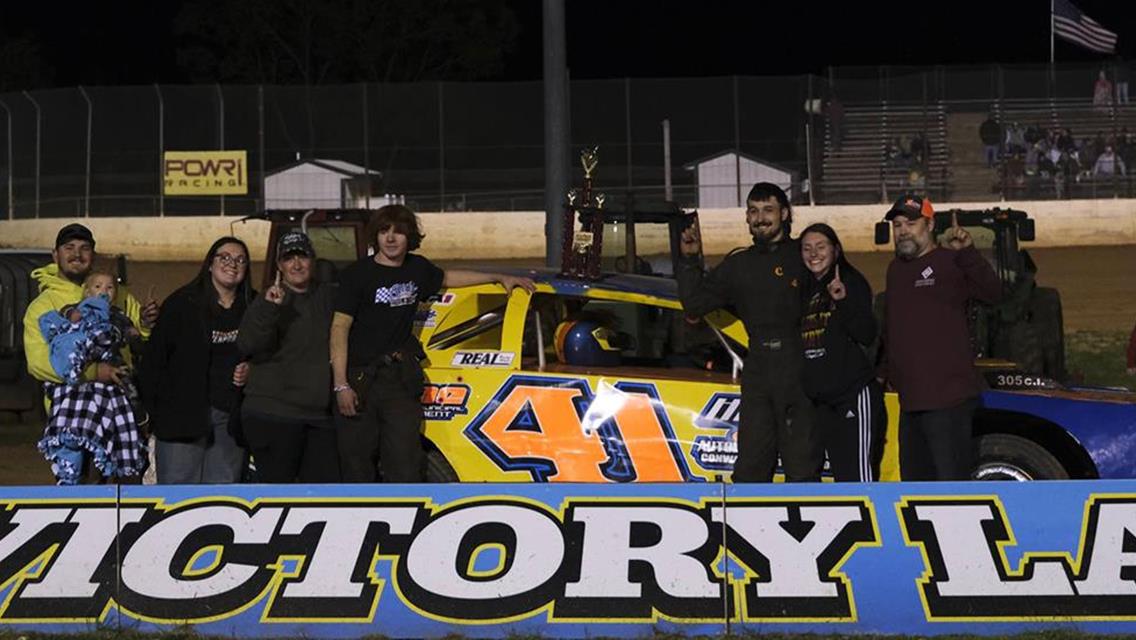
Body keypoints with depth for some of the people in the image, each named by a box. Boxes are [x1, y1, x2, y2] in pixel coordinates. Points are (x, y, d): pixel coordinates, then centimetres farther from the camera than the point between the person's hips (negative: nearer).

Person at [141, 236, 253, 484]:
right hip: (183, 413, -4)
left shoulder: (252, 308, 10)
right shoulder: (182, 303, -2)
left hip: (232, 414, 4)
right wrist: (151, 407, -9)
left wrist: (250, 370, 0)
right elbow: (155, 356, -4)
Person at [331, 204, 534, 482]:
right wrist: (341, 385, -17)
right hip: (358, 378, -4)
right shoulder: (357, 274, -5)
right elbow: (340, 327, -9)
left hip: (400, 377, 4)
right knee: (357, 467, -1)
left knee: (405, 465, -6)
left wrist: (501, 278, 36)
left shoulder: (417, 268, 13)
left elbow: (447, 277, 35)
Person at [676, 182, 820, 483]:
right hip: (757, 371, 4)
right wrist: (690, 260, 8)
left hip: (800, 370, -4)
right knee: (751, 467, 3)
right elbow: (695, 303, 15)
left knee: (803, 468, -3)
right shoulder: (738, 264, 17)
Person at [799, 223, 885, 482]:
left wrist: (844, 300, -26)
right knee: (840, 474, 7)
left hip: (854, 393, -7)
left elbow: (867, 335, -13)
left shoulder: (852, 281, -3)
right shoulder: (806, 290, 16)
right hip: (823, 399, 7)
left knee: (859, 473, -14)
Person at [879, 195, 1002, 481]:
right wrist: (887, 370, 19)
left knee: (951, 479, -11)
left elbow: (992, 292, -24)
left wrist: (967, 252, -37)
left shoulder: (950, 263, -7)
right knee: (914, 477, 15)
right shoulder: (896, 269, 18)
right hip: (910, 401, 8)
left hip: (948, 398, -8)